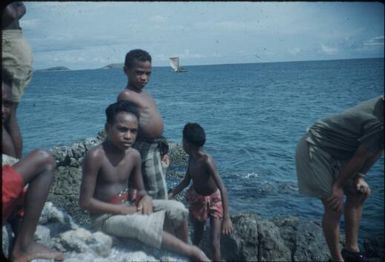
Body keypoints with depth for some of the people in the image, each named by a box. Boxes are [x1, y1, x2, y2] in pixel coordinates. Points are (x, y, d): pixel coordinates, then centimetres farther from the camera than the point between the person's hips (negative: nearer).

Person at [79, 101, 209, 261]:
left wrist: (146, 198, -15)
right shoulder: (95, 156, -20)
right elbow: (85, 202, -19)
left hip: (128, 207, 7)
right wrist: (123, 210, -21)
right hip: (105, 216, -6)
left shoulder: (134, 156, -1)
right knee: (142, 225, -34)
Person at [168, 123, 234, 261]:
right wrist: (169, 195, -8)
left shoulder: (207, 160, -35)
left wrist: (226, 218, -43)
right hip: (197, 198, 6)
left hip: (214, 200, -6)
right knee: (197, 234, 24)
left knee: (214, 242, -8)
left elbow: (223, 189, -39)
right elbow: (186, 181, 2)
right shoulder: (192, 158, -13)